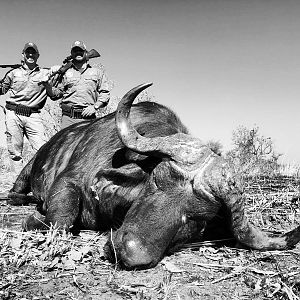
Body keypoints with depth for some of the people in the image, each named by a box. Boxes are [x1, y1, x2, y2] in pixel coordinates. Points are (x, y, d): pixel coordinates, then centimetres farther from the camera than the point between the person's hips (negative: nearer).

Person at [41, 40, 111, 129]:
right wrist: (47, 84, -2)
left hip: (88, 118, -1)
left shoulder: (97, 72, 17)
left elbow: (105, 93, 11)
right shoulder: (65, 72, 18)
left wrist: (95, 107, -3)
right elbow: (55, 94, 17)